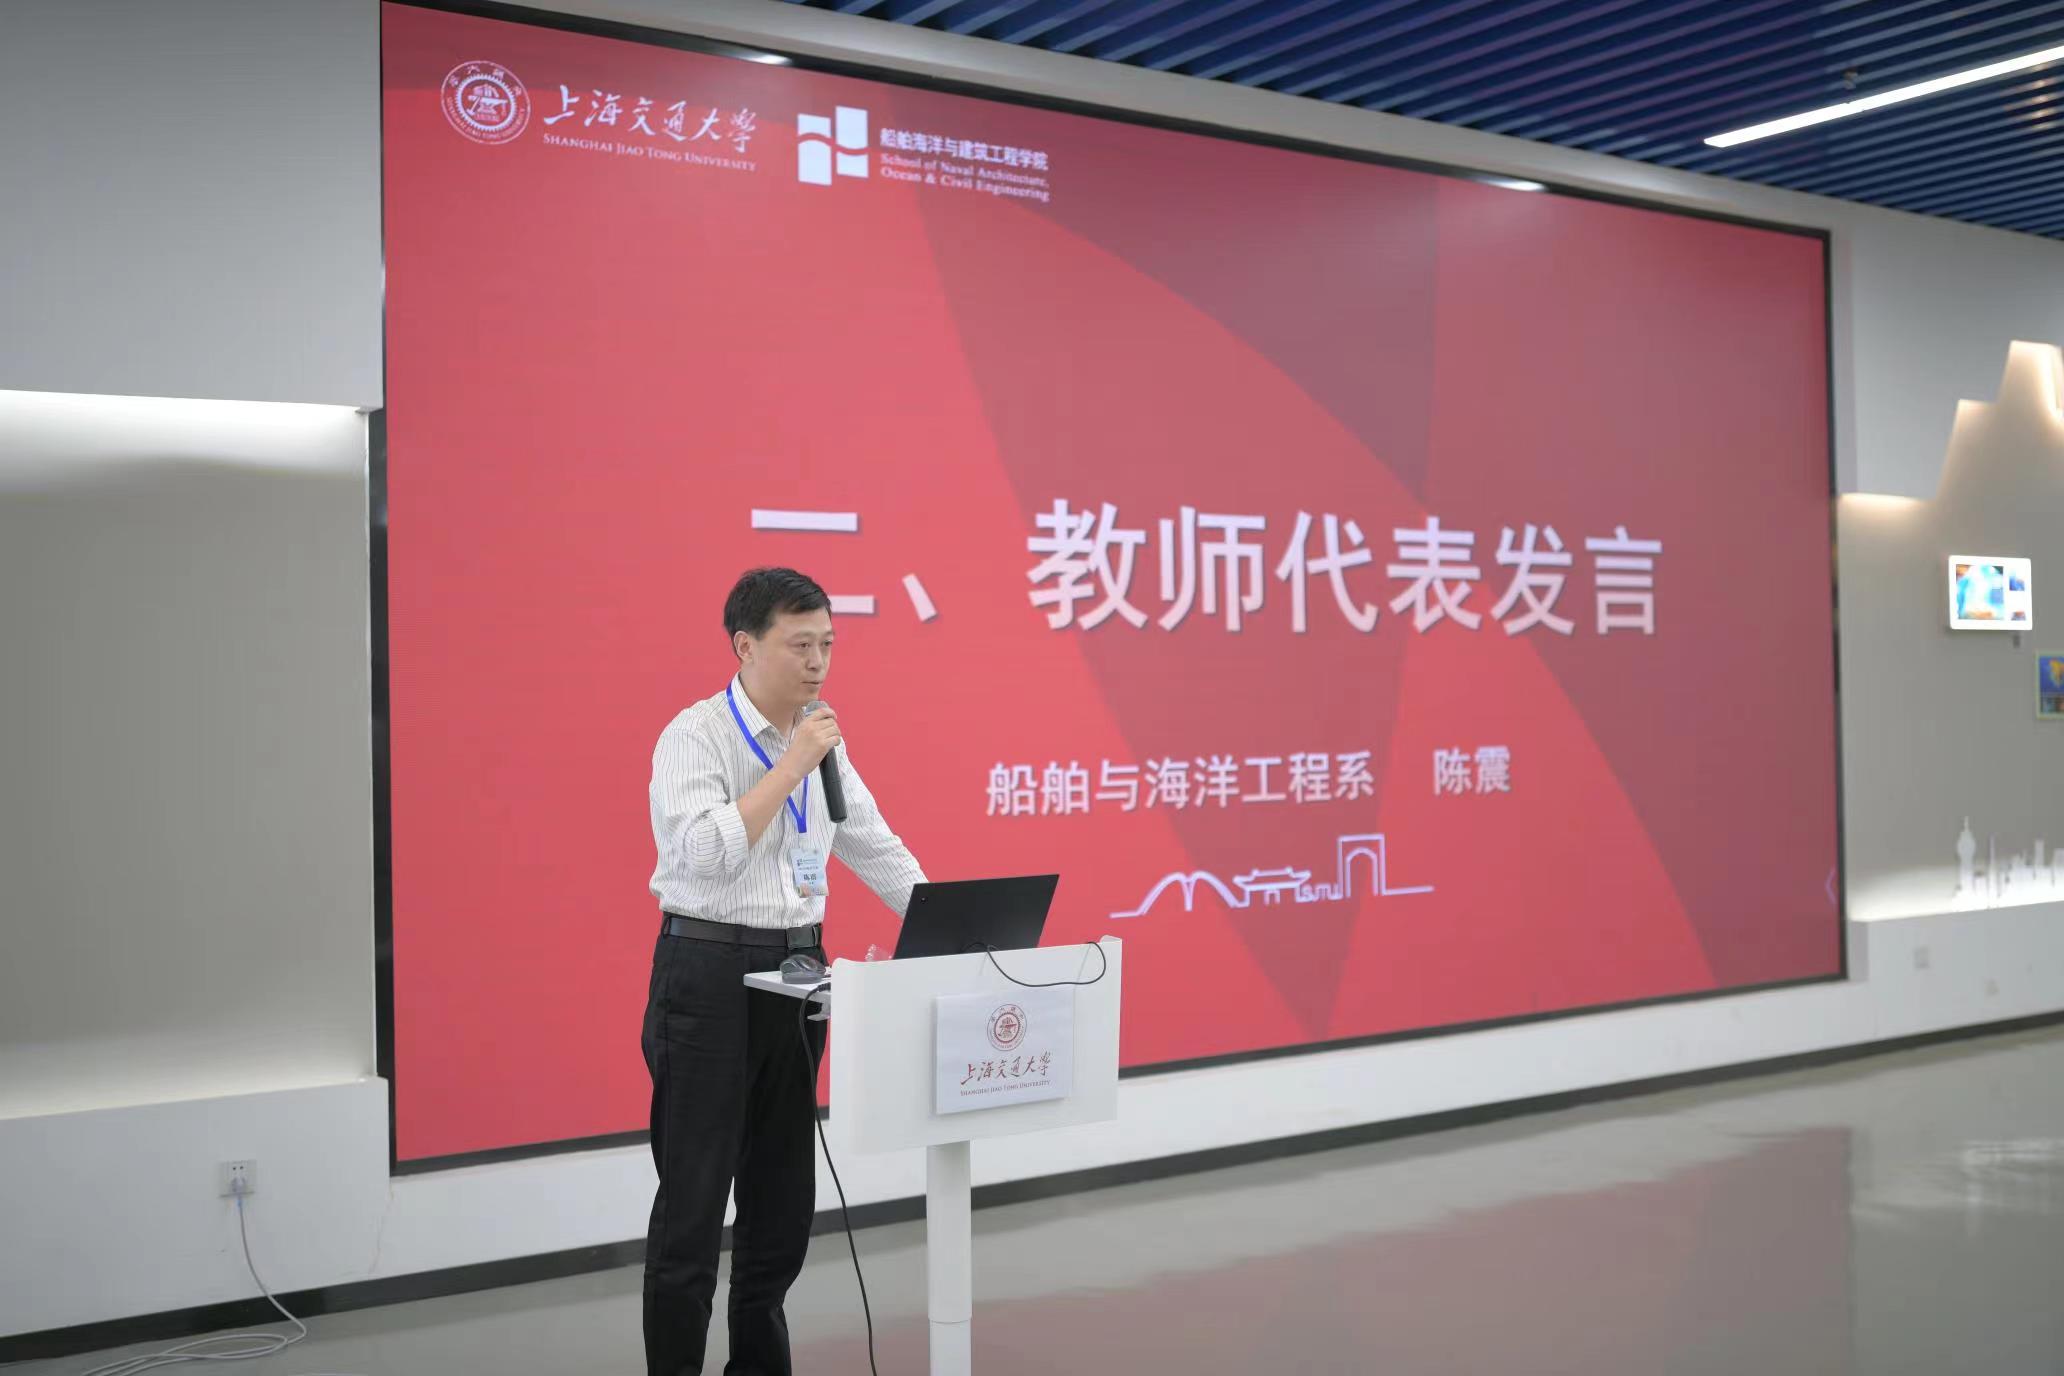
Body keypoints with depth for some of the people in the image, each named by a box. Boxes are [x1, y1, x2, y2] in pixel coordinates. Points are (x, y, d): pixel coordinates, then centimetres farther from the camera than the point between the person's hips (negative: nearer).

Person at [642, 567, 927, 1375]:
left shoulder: (822, 741, 9)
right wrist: (789, 768, -22)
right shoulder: (695, 735, -11)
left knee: (782, 1194, 13)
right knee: (695, 1198, 0)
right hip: (709, 973, -7)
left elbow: (877, 849, 13)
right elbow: (704, 854, -25)